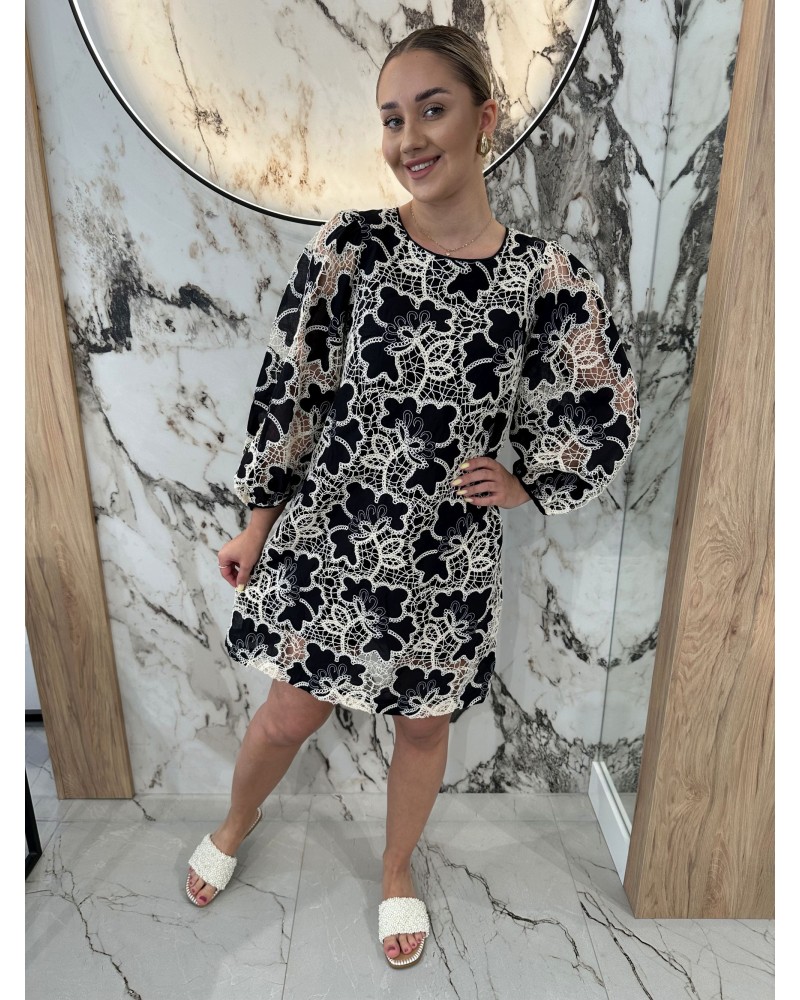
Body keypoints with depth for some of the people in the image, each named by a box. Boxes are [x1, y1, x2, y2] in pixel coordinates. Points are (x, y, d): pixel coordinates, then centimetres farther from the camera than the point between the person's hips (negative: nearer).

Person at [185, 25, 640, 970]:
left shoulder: (545, 275, -7)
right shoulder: (348, 246, -7)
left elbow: (607, 414, 4)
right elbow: (287, 391, -3)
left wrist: (526, 486, -2)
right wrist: (257, 521, 1)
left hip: (448, 553, 1)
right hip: (332, 531, 0)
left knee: (424, 724, 19)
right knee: (291, 713, 15)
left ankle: (398, 871, 50)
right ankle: (234, 825, 51)